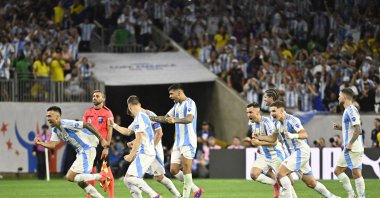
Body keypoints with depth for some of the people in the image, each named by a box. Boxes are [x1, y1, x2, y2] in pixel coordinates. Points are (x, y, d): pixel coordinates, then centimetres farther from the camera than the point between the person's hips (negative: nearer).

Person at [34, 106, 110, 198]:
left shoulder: (67, 124, -18)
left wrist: (101, 139, -19)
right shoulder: (55, 130, 10)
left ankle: (100, 176, -7)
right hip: (81, 152, 10)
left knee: (70, 177, -13)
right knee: (81, 183, 11)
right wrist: (41, 143, -15)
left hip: (87, 150, -10)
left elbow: (87, 125, -19)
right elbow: (52, 144, 5)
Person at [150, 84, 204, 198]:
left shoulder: (189, 103, -9)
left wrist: (175, 120, -42)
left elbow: (190, 119, -26)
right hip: (178, 142, 9)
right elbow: (165, 118, 27)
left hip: (188, 142, -9)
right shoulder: (176, 105, 19)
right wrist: (149, 117, 18)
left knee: (186, 169, -11)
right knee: (174, 170, 3)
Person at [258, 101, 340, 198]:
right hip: (294, 153, 9)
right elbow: (272, 139, 19)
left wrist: (293, 135, -44)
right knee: (311, 183, 13)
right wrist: (258, 137, 5)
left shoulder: (292, 120, -17)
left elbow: (305, 134, -26)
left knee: (281, 173, -19)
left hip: (301, 151, -9)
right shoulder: (278, 123, 9)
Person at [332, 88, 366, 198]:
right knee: (338, 170, 12)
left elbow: (358, 130, -21)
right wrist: (340, 127, 14)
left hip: (353, 149, -11)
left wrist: (350, 144, -22)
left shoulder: (351, 110, -14)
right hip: (348, 149, 11)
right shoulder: (348, 110, 16)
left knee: (356, 173, -8)